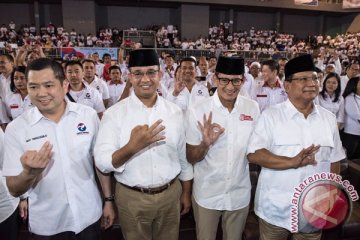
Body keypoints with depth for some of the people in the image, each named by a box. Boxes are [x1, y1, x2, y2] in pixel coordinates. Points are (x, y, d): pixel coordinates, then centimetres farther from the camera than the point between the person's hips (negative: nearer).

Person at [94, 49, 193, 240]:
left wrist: (186, 193, 10)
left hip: (171, 194, 3)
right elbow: (102, 163, -16)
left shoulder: (175, 111, -3)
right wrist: (132, 147, -32)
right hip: (131, 198, -2)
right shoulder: (114, 113, -11)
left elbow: (184, 156, 5)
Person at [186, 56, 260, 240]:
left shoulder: (253, 108, -7)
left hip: (240, 194, 2)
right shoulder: (197, 111, -15)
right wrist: (206, 143, -28)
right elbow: (190, 158, -10)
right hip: (207, 195, -2)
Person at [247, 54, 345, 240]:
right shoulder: (270, 116, -12)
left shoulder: (329, 118, 2)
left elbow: (334, 161, 8)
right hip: (275, 209, -3)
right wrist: (293, 162, -27)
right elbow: (253, 154, -18)